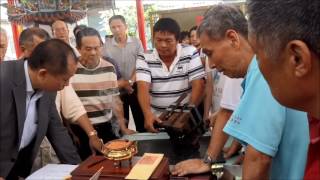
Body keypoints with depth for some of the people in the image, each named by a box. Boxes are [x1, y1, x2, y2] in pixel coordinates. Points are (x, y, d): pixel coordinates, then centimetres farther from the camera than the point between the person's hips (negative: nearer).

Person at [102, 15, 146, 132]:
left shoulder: (136, 42, -3)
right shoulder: (106, 45, -4)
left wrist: (130, 81, -15)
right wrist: (122, 84, -11)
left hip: (135, 87, 0)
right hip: (117, 90, 0)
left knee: (141, 119, 7)